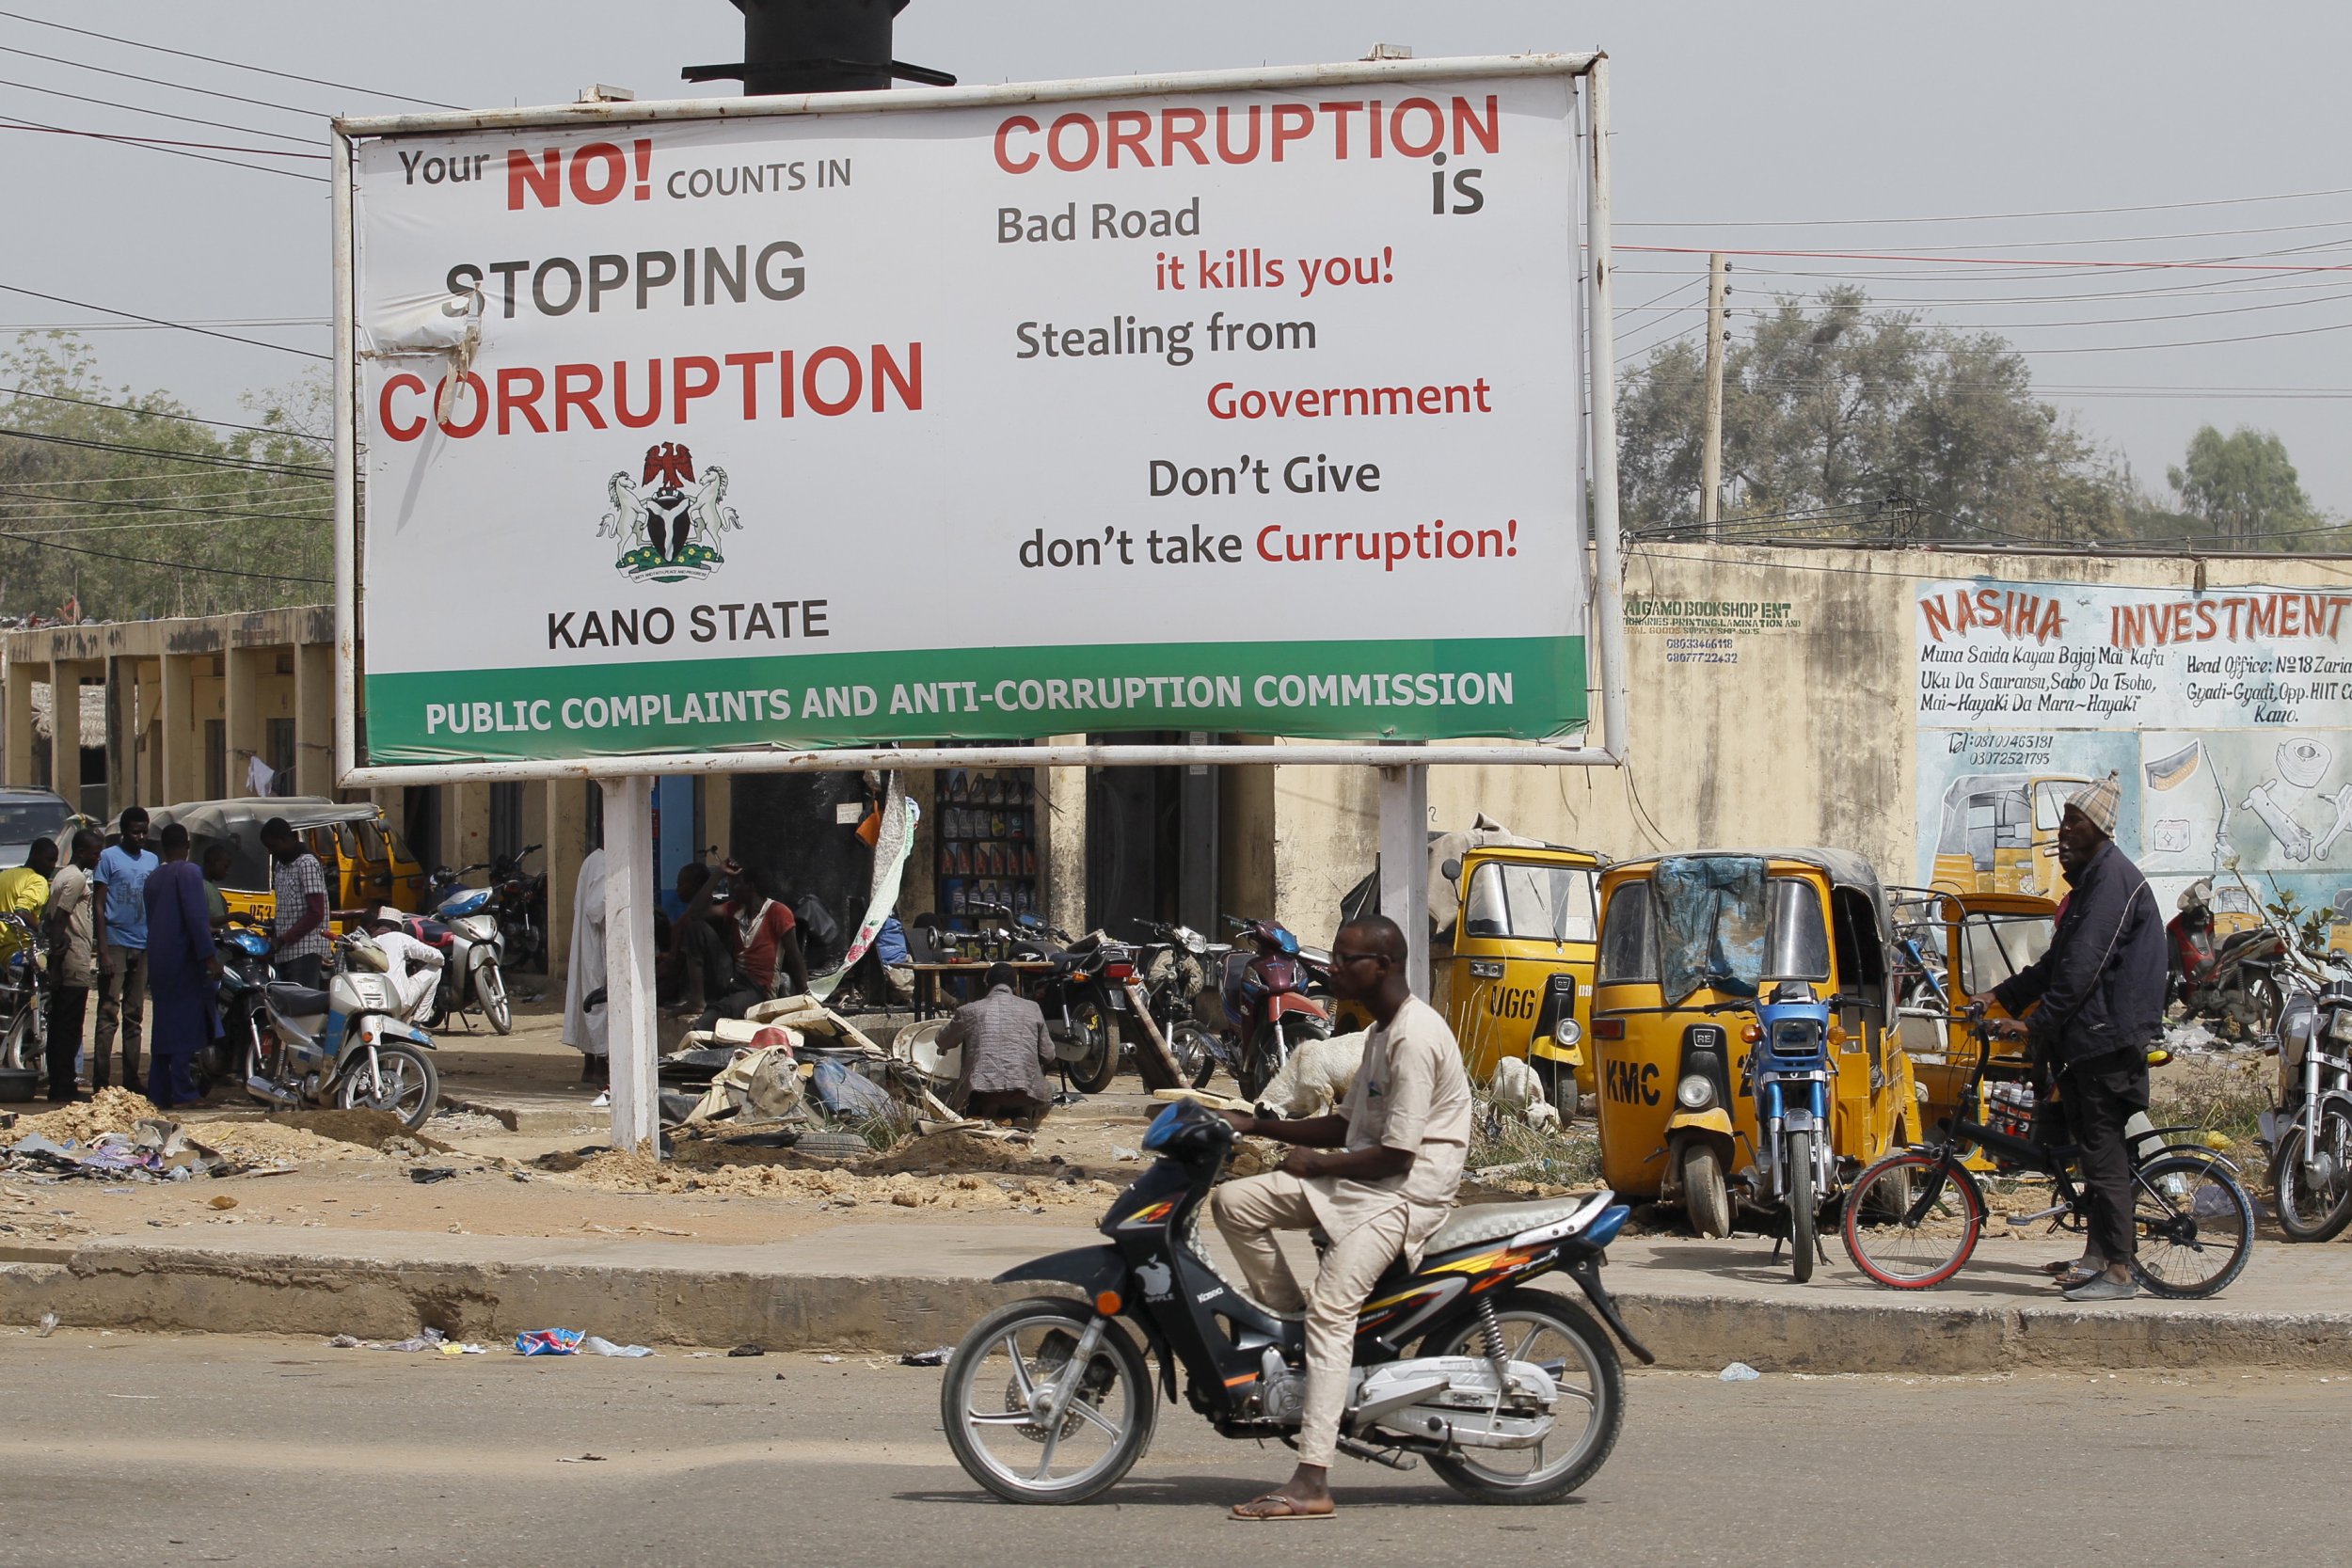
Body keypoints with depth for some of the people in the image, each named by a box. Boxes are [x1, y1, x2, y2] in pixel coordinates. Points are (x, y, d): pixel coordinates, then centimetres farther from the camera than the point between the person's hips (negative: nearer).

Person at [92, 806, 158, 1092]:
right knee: (109, 1014, -9)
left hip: (143, 947, 5)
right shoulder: (109, 857, -1)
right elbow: (99, 907, -4)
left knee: (134, 1016, 9)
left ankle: (131, 1079, 12)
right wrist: (103, 951, -11)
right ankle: (100, 1080, -11)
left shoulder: (152, 861, 14)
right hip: (115, 943, -5)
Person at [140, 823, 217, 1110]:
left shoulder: (153, 879, 16)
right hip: (184, 958, -8)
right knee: (186, 1026, -7)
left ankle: (159, 1094, 8)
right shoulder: (188, 872, -8)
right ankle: (183, 1092, -12)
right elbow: (196, 916, -18)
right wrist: (208, 956, -20)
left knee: (164, 1027, 10)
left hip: (158, 962, 8)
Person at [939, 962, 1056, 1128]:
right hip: (1025, 1093, 0)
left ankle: (987, 1114, 0)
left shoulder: (969, 1011, 10)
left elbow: (942, 1043, 26)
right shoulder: (1032, 1009, 11)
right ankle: (1023, 1114, 1)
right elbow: (1048, 1056, 17)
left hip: (982, 1090, 0)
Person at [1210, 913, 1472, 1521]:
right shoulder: (1381, 1033, 17)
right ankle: (1290, 1324, 5)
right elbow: (1348, 1126, 22)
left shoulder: (1414, 1039, -17)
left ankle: (1312, 1482, -30)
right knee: (1234, 1202, -3)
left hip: (1406, 1192, -10)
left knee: (1331, 1310, -23)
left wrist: (1316, 1164, -8)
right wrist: (1259, 1126, 12)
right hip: (1357, 1179, 10)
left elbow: (1396, 1154, -20)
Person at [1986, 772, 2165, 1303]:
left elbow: (2083, 966, -21)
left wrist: (2036, 1024, -21)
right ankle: (2098, 1255, 19)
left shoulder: (2112, 878, -14)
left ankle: (2118, 1270, -9)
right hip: (2085, 1039, 11)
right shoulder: (2090, 877, 19)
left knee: (2103, 1150, -10)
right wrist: (2001, 997, 18)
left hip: (2107, 1038, -11)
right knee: (2093, 1146, 13)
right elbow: (2057, 961, 24)